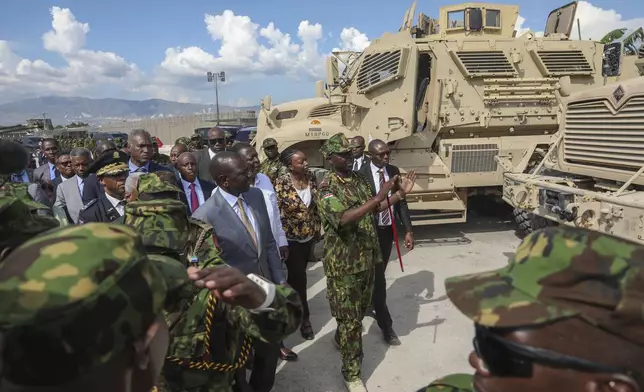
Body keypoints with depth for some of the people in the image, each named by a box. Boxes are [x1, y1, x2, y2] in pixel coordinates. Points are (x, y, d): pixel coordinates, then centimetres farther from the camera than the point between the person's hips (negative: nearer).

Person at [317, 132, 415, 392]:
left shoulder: (360, 180, 6)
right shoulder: (326, 188, -17)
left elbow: (373, 210, 15)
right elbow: (344, 218, -32)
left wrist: (400, 193, 5)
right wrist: (379, 196, -34)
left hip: (367, 257, 7)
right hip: (343, 263, -7)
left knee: (361, 308, 23)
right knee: (350, 318, 2)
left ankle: (340, 339, 51)